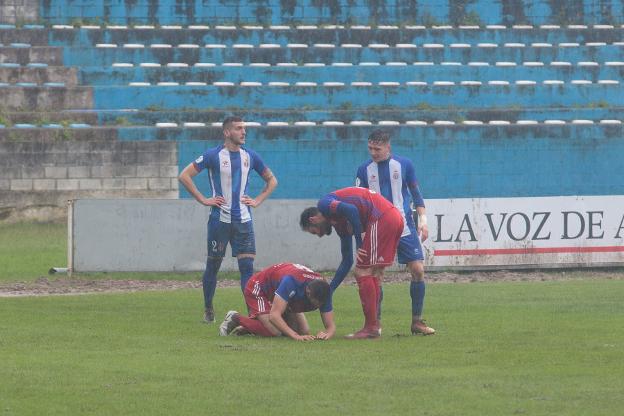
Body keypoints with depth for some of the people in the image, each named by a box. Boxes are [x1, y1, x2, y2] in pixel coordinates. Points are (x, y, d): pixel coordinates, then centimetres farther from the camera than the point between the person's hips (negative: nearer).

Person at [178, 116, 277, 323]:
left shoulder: (250, 156, 9)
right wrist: (203, 200, -7)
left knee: (247, 265, -6)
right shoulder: (213, 155, -3)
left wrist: (257, 201, 8)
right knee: (213, 265, 5)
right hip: (220, 219, -3)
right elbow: (185, 176, -4)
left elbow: (271, 180, 22)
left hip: (243, 220, 3)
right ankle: (208, 310, 18)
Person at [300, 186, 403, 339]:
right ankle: (375, 326, 16)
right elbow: (347, 261, 32)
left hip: (381, 218, -9)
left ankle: (371, 328, -3)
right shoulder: (340, 223, 30)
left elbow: (351, 210, -16)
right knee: (374, 274, 16)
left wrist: (359, 245, -9)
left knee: (363, 273, -3)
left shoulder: (324, 204, 6)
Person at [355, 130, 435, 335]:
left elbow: (415, 193, 8)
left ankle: (417, 321, 1)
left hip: (405, 228, 0)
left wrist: (423, 219, -1)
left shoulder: (403, 164, 1)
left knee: (418, 270, -8)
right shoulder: (364, 169, 3)